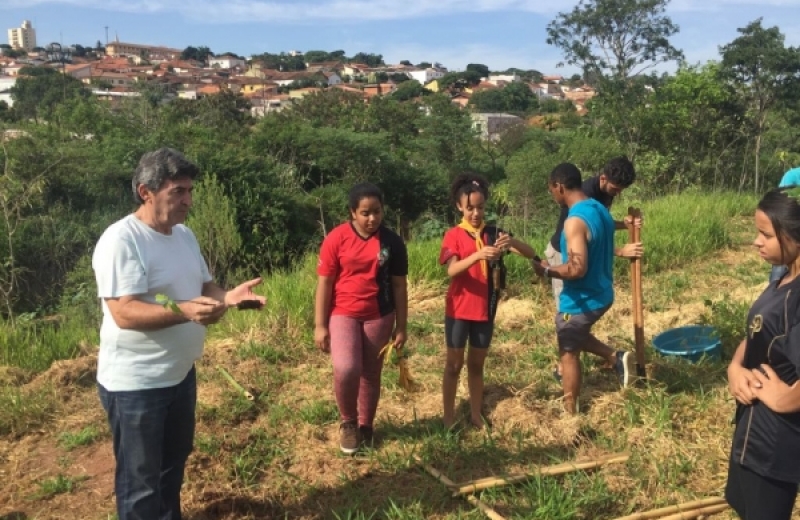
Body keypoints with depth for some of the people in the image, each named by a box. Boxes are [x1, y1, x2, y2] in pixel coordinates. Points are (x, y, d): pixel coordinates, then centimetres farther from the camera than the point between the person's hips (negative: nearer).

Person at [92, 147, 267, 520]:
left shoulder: (184, 234, 5)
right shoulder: (121, 240, -22)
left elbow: (203, 286, 14)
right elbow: (124, 313, -28)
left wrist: (228, 296, -9)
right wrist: (183, 312, -42)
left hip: (180, 373, 9)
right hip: (135, 383, -9)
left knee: (174, 462, 26)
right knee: (140, 481, 8)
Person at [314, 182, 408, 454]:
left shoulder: (392, 241, -3)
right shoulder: (336, 238, -8)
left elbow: (399, 286, 3)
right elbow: (324, 283, -5)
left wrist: (401, 326, 3)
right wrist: (320, 325, -7)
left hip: (379, 317, 2)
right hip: (343, 314, -2)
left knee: (371, 374, 10)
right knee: (346, 369, -20)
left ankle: (366, 426, 31)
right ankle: (348, 422, 7)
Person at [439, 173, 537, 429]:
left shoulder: (494, 233, 2)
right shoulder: (453, 235, -6)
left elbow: (530, 254, -7)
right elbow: (451, 270, -21)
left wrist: (512, 242, -28)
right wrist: (477, 255, -38)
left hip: (485, 310, 3)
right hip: (459, 310, -3)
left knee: (477, 364, 14)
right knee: (454, 364, 7)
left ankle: (476, 414, 25)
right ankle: (449, 417, 17)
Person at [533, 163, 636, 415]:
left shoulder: (575, 220, -26)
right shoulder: (600, 209, 3)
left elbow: (577, 268, -32)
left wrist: (546, 269, -16)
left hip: (580, 300, -9)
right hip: (601, 293, 9)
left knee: (568, 354, 10)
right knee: (575, 336, 31)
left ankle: (570, 411, 23)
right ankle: (616, 358, 18)